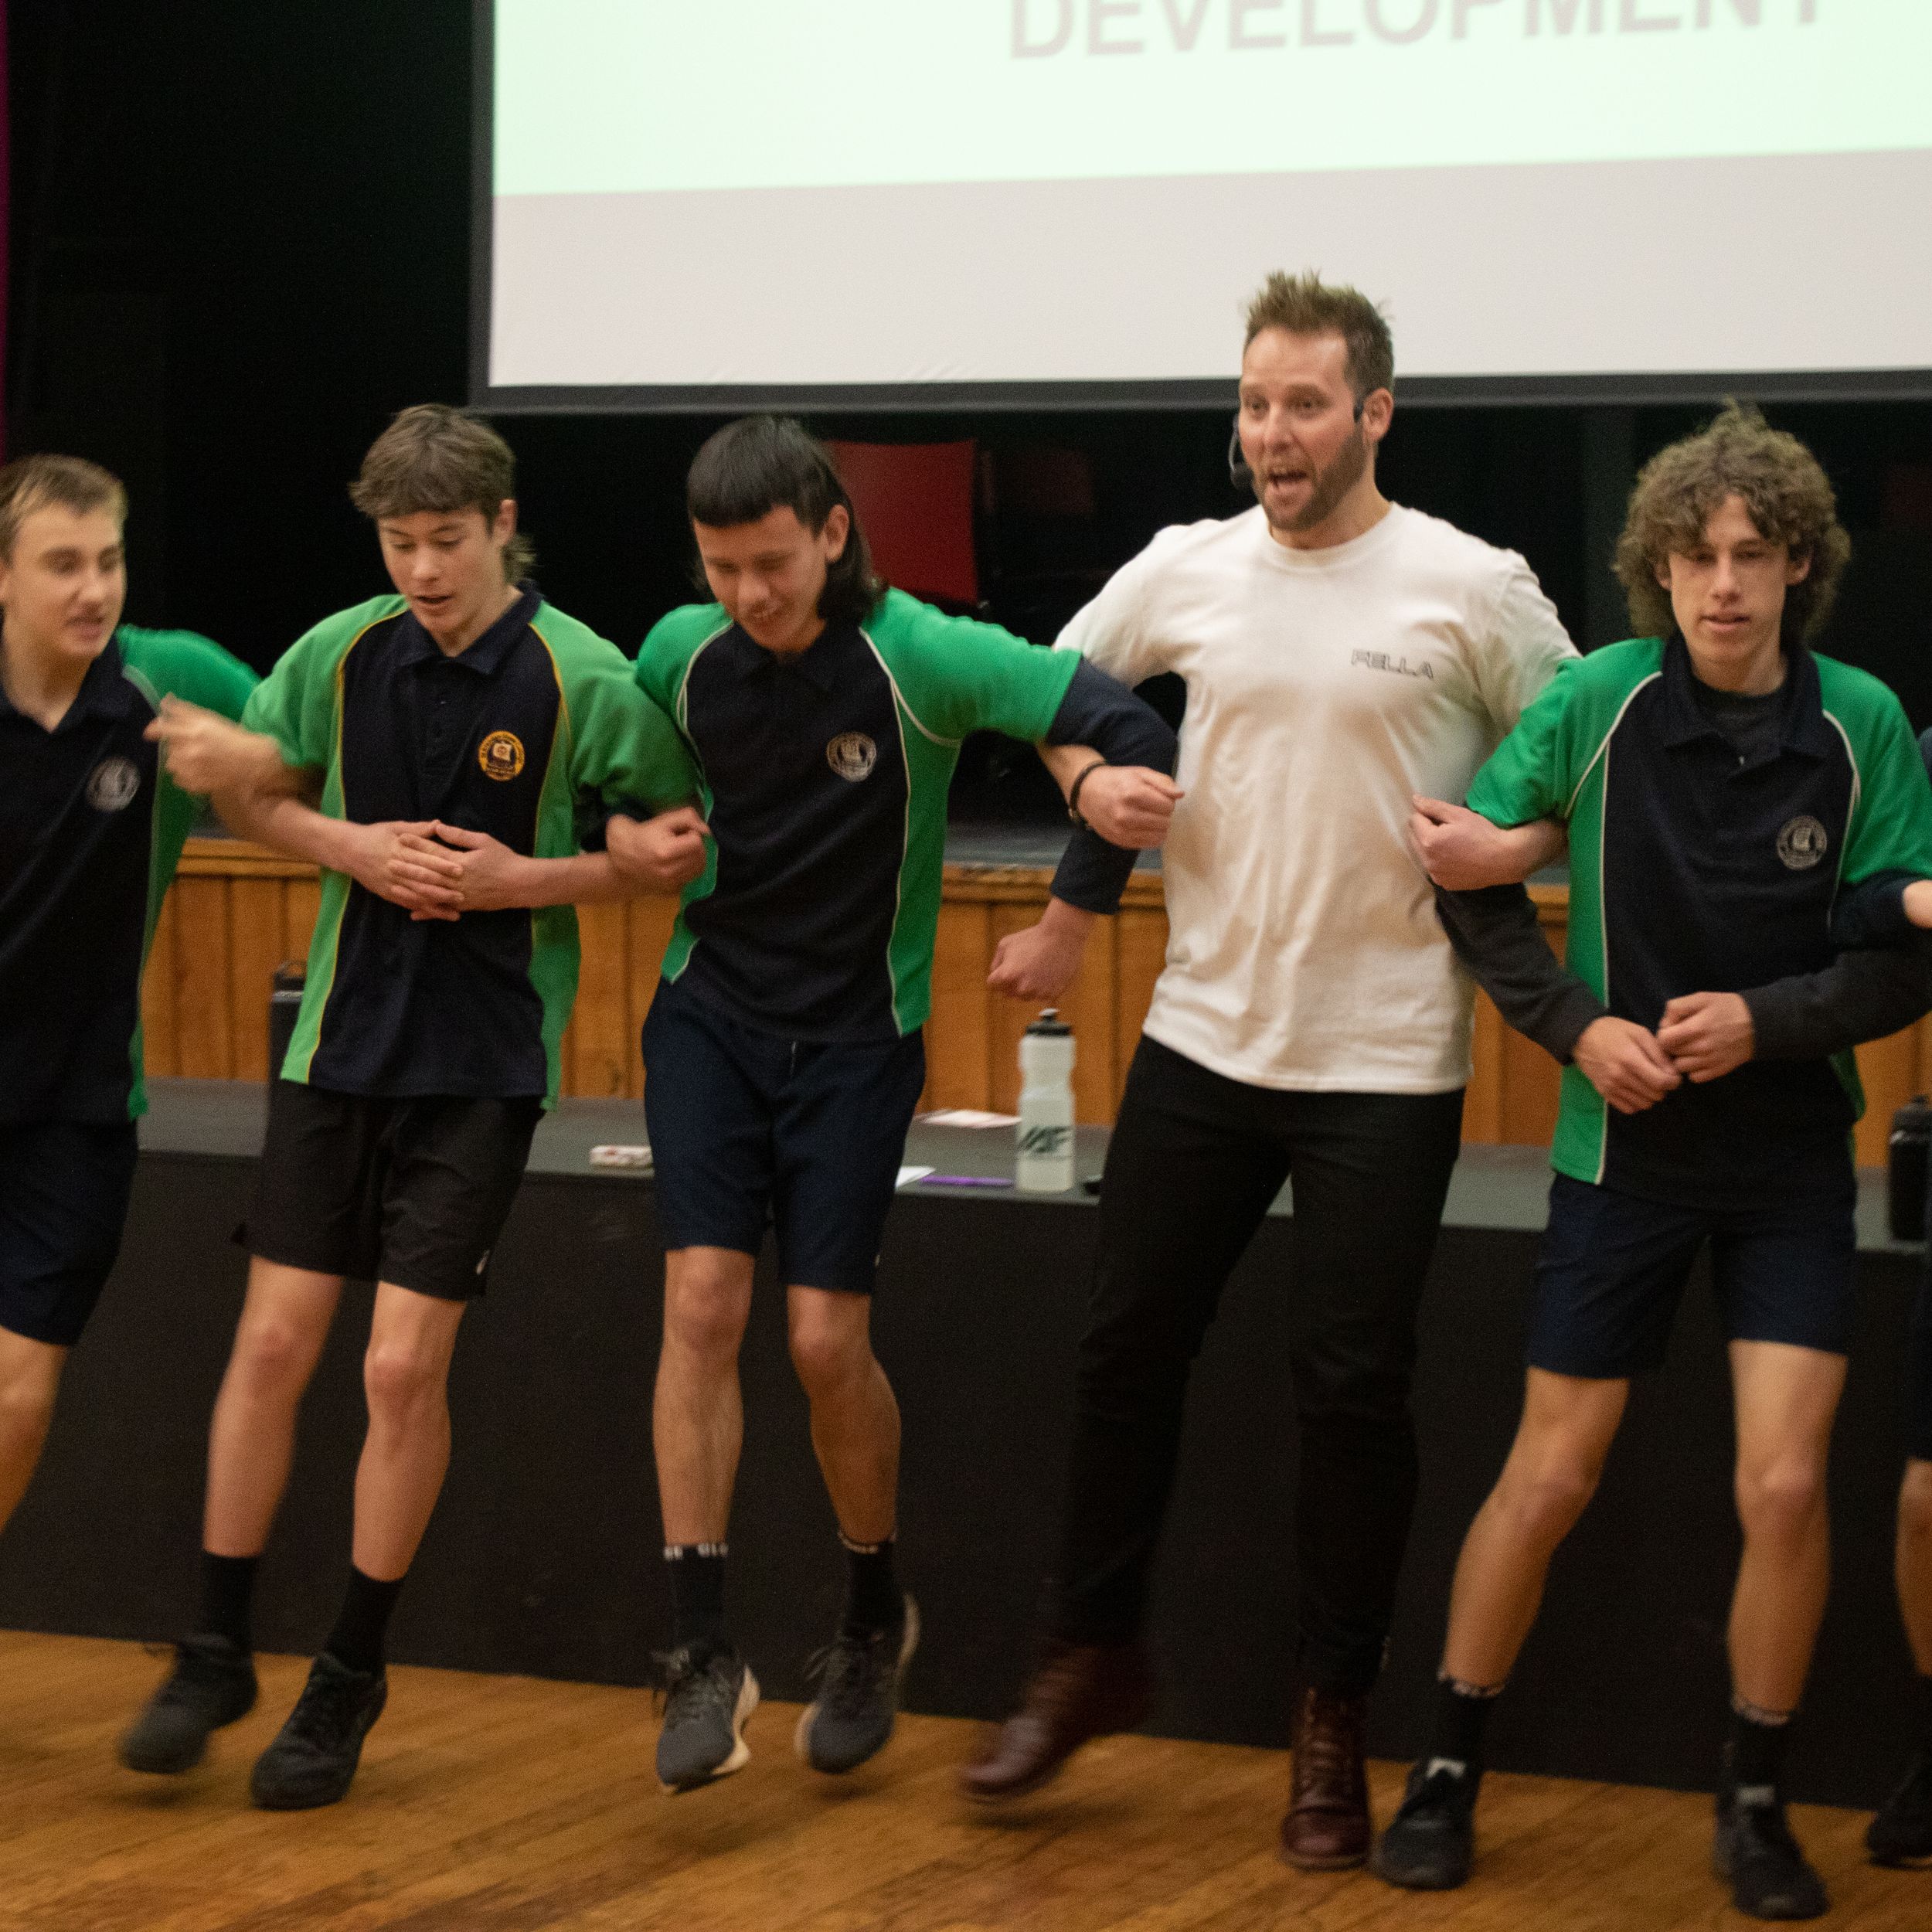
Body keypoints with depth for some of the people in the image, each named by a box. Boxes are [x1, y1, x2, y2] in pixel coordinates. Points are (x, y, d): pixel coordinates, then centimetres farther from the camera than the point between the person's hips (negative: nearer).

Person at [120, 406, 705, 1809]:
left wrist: (525, 880, -14)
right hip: (342, 1039, 3)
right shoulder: (340, 654, -2)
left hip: (486, 1060, -3)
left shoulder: (585, 680, -10)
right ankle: (215, 1655, 16)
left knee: (405, 1366, -4)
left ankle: (352, 1678, 11)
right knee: (275, 1341, 2)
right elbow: (247, 786, 13)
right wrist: (352, 847, -6)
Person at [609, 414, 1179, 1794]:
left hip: (858, 1031, -3)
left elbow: (1121, 725, -17)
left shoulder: (921, 657, -16)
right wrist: (630, 836, -3)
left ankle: (875, 1617, 21)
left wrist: (1074, 914, -17)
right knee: (703, 1300, -11)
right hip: (711, 1007, 3)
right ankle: (704, 1651, -6)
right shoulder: (683, 654, -3)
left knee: (827, 1336, -4)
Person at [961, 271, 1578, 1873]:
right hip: (1202, 1035, 3)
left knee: (1353, 1391, 0)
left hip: (1386, 1062, -3)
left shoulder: (1473, 589, -7)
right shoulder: (1186, 570, 3)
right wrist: (1074, 904, 14)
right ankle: (1096, 1656, 27)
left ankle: (1335, 1726, 14)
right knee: (1127, 1351, 8)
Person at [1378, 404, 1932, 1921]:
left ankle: (1756, 1801, 12)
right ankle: (1449, 1769, 22)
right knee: (1551, 1476, 5)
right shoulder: (1601, 700, -9)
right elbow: (1475, 872, 0)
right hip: (1626, 1154, 0)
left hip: (1792, 1160, 0)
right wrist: (1575, 1023, -10)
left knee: (1786, 1486, -8)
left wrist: (1767, 1020, -20)